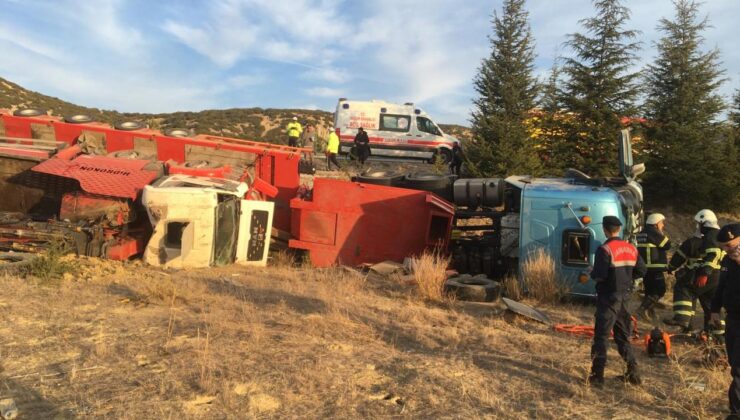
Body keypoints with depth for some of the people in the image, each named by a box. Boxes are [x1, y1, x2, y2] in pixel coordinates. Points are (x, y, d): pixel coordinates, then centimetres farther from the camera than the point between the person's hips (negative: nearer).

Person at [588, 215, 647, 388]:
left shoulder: (605, 249, -17)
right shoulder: (631, 248, 5)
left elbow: (599, 275, -23)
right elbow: (641, 271, 8)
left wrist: (592, 273, -2)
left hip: (608, 297, -6)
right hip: (624, 296, 7)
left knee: (601, 336, 0)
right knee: (623, 335, 19)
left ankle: (597, 376, 3)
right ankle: (633, 372, 22)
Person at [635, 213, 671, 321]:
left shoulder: (641, 233, 17)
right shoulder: (654, 233, -12)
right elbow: (667, 245, -9)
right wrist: (663, 234, 2)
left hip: (643, 267, 9)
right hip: (654, 268, -9)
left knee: (650, 289, 17)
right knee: (660, 289, -7)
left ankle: (648, 311, 22)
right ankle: (643, 308, -15)